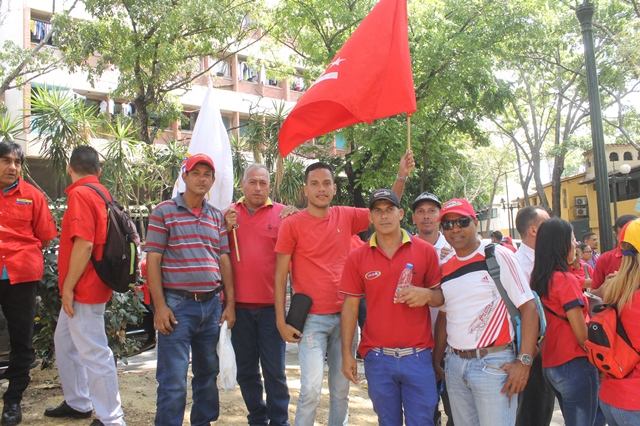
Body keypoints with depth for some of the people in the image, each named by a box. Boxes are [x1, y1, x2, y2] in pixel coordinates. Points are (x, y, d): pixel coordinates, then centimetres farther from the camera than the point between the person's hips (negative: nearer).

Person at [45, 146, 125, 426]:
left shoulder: (79, 194, -16)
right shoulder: (101, 193, 11)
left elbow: (84, 244, -24)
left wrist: (68, 287, -17)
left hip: (83, 288, -10)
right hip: (84, 288, 10)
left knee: (94, 353, -3)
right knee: (64, 340, 23)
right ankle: (77, 403, 36)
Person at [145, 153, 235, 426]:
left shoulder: (217, 217, 11)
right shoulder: (164, 212, -1)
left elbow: (224, 260, 11)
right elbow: (153, 260, -5)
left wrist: (230, 304, 5)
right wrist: (160, 306, -11)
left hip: (212, 304, 5)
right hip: (177, 304, -5)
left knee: (208, 373, 16)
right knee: (173, 380, -2)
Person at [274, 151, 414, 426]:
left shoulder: (346, 217, 4)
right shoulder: (292, 224, -6)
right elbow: (280, 275, -5)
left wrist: (401, 177, -6)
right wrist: (281, 321, -8)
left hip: (343, 316, 4)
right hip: (311, 319, -4)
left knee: (341, 389, 14)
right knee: (312, 388, -11)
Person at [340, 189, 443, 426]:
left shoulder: (426, 251, -1)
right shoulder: (357, 258, 0)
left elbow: (441, 297, 6)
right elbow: (350, 307, 2)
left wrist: (427, 295, -17)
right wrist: (346, 353, -2)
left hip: (418, 355, 0)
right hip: (377, 358, 1)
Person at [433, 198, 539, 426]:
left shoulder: (498, 256, -8)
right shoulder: (444, 268, 8)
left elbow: (529, 308, -11)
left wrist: (524, 361, -17)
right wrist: (435, 362, 12)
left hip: (493, 363, -5)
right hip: (454, 364, 5)